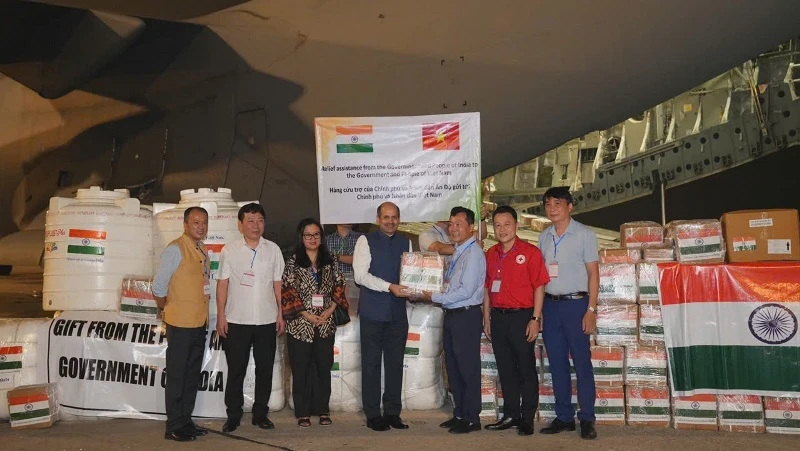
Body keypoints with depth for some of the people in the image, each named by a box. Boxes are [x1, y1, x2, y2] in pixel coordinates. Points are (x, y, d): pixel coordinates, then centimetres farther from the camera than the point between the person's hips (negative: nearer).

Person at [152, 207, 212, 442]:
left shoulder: (202, 250, 10)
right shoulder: (175, 249, -13)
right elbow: (158, 287, -14)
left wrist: (205, 316, 9)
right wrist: (169, 309, 0)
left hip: (200, 323, 8)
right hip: (181, 324, -8)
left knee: (192, 376, 15)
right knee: (177, 376, 3)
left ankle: (186, 421, 26)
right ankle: (174, 427, 12)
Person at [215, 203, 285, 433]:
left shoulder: (273, 249, 5)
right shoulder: (229, 250, 0)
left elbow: (277, 284, 7)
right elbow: (222, 284, 0)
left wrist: (281, 314, 4)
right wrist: (220, 316, -4)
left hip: (267, 320, 2)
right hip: (236, 320, -1)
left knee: (264, 369, 8)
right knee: (236, 370, 6)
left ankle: (260, 414, 20)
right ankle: (233, 416, 17)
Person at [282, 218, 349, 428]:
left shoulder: (330, 261, 8)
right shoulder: (293, 262, -1)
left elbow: (339, 287, 8)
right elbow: (288, 292, -6)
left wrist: (329, 310, -5)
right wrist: (307, 315, -11)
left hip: (326, 323, 3)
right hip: (300, 324, -2)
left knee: (324, 367, 7)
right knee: (301, 369, 3)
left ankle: (323, 410, 18)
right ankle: (303, 412, 13)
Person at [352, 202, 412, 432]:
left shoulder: (405, 243, 11)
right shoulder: (366, 241, -2)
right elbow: (361, 275, -11)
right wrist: (390, 287, -20)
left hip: (398, 311, 4)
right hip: (373, 311, -4)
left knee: (395, 363, 8)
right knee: (371, 363, 3)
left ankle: (392, 412, 19)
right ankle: (373, 415, 13)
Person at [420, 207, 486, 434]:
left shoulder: (473, 253, -14)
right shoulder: (458, 252, 14)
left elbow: (466, 290, -20)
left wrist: (435, 297, -15)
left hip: (467, 316, -9)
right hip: (452, 315, 9)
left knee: (468, 369, 1)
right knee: (453, 368, 16)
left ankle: (471, 418, 12)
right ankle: (459, 414, 28)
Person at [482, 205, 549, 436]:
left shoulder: (530, 252, -6)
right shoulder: (491, 254, 10)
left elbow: (539, 287, -8)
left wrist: (535, 319, -13)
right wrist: (486, 318, 12)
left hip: (521, 316, -5)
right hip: (498, 317, 6)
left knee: (526, 368, 3)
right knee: (505, 369, 12)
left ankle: (527, 418, 13)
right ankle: (510, 415, 23)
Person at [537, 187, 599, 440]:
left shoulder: (584, 234, -3)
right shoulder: (544, 237, 11)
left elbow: (593, 272, -5)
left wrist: (591, 309, -11)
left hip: (575, 303, -5)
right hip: (550, 305, 5)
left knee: (582, 363, -1)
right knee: (557, 364, 8)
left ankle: (587, 419, 6)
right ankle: (564, 417, 17)